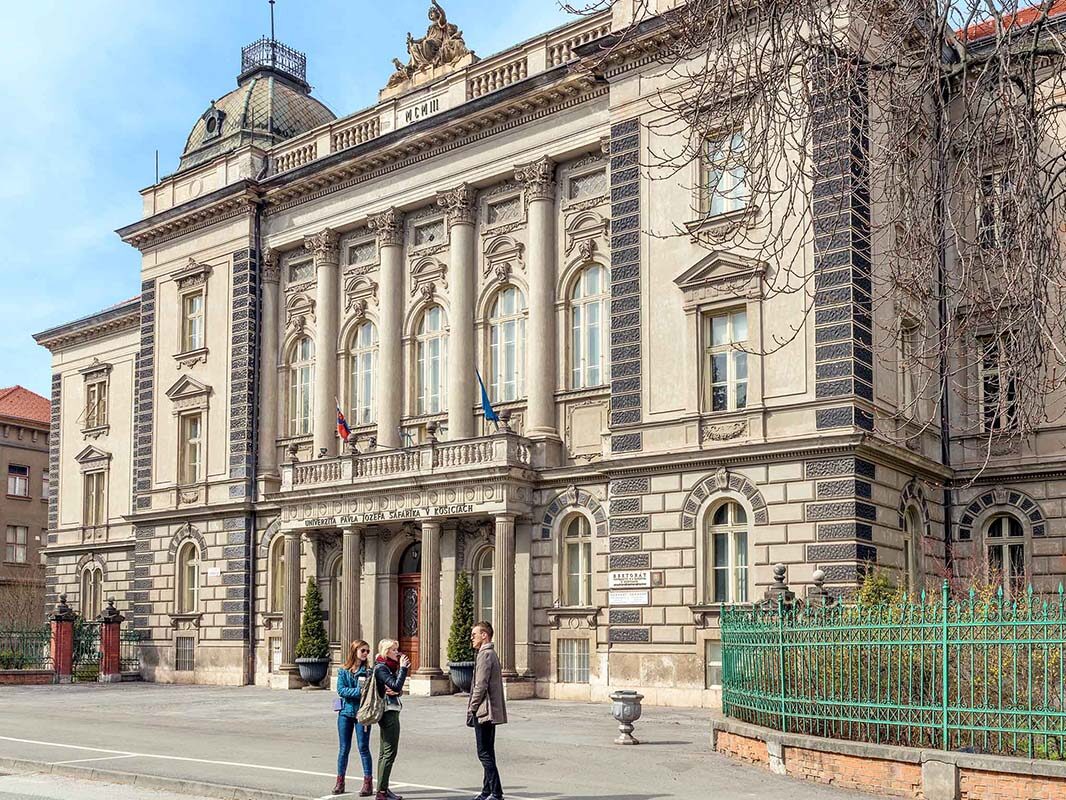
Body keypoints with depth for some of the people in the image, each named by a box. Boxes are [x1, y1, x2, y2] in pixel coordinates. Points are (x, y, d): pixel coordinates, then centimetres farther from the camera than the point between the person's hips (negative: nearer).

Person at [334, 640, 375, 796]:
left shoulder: (369, 670, 1)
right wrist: (359, 691, -19)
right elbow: (341, 690, -9)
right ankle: (340, 782, 20)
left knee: (363, 748, -1)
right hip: (346, 712, 2)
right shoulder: (344, 670, 3)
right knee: (344, 748, 9)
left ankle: (368, 783, 6)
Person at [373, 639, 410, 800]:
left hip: (390, 711, 10)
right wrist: (403, 668, -16)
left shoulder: (389, 667, 15)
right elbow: (396, 686, -23)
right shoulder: (381, 668, -13)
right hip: (388, 711, -10)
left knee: (385, 751, 12)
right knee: (390, 752, -9)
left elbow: (397, 689, 15)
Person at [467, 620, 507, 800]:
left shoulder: (485, 655, -14)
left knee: (485, 753, -7)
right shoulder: (491, 654, 18)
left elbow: (481, 686, -19)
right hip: (491, 712, 10)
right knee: (487, 753, 14)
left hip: (483, 711, -10)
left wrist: (471, 710, -13)